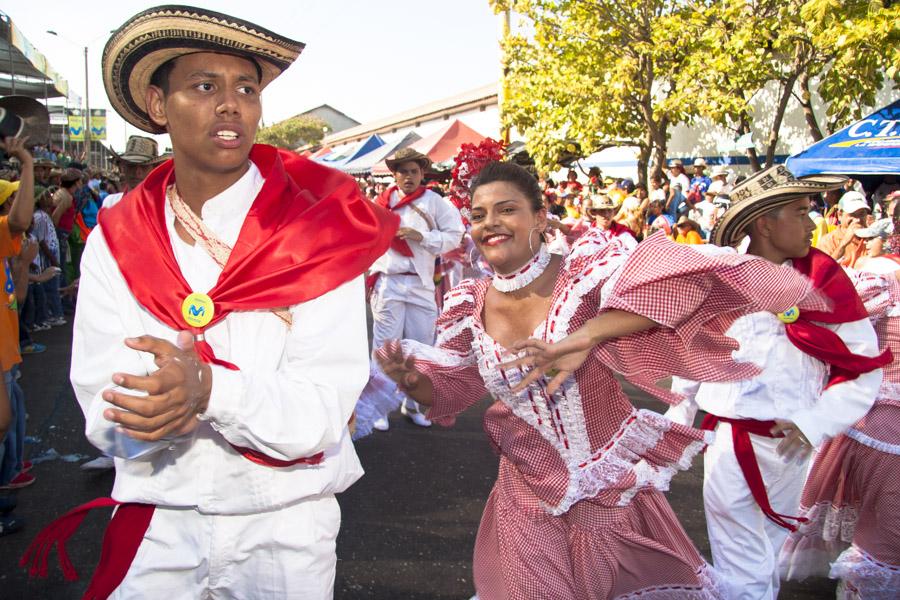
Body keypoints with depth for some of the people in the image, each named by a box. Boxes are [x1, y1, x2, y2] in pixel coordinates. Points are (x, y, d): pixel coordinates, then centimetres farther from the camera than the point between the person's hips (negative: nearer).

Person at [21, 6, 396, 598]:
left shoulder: (317, 231, -12)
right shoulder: (115, 242, -4)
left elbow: (320, 416, -18)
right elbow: (108, 420, -12)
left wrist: (209, 389, -36)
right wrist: (264, 398, -29)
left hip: (285, 526, -1)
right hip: (157, 526, 2)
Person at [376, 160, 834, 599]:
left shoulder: (582, 273, -17)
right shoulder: (467, 308, -4)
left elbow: (684, 279, -33)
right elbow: (449, 390, 8)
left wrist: (585, 336, -43)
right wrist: (409, 377, -15)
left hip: (615, 490, -2)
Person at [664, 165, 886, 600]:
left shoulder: (823, 278, -4)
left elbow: (865, 366, -4)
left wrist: (813, 424, -14)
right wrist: (680, 416, 14)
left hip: (789, 445, 0)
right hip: (727, 443, 0)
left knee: (769, 555, 16)